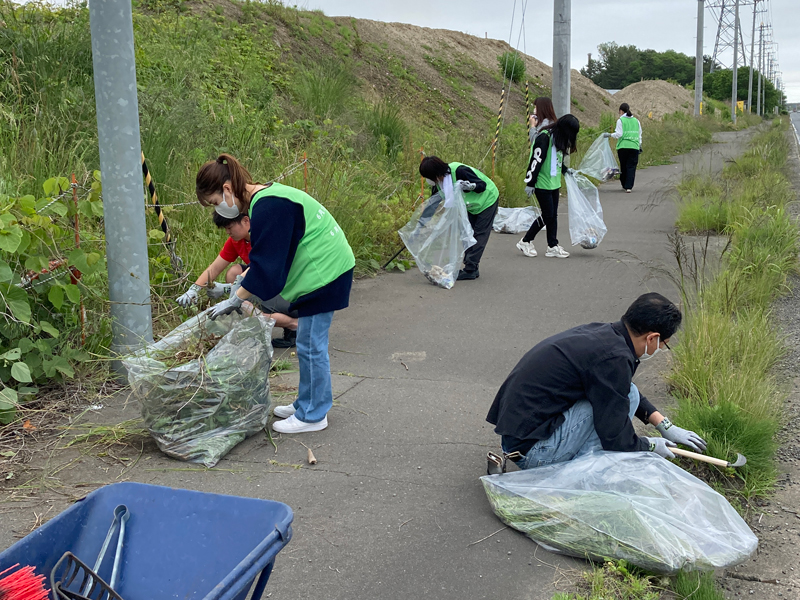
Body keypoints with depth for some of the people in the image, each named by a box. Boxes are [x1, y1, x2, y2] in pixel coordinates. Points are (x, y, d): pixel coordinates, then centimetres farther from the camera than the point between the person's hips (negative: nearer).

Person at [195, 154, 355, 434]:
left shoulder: (267, 207, -23)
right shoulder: (265, 197, 9)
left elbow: (265, 266, -23)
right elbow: (266, 257, 18)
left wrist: (234, 300, -15)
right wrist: (239, 282, 10)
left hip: (324, 273, -10)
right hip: (324, 268, 10)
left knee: (310, 346, -2)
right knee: (308, 344, 17)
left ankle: (313, 415, 9)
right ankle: (306, 404, 28)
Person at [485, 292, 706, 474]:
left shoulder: (600, 332, 9)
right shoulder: (613, 358, -19)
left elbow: (619, 388, 30)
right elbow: (616, 442, -14)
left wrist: (665, 426, 27)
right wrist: (651, 446, 7)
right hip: (532, 450, -9)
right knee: (628, 396, -8)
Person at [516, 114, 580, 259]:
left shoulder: (559, 139, 11)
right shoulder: (544, 138, -18)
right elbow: (535, 160, -19)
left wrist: (566, 170, 17)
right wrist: (530, 183, -19)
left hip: (554, 183, 9)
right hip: (542, 184, -9)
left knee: (553, 215, 9)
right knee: (548, 215, -4)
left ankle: (553, 247, 14)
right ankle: (525, 242, 8)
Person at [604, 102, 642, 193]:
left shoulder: (620, 120, -1)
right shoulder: (636, 121, 13)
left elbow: (619, 134, -8)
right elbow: (639, 135, 17)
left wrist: (609, 135, 4)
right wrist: (640, 146, 25)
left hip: (623, 146, -3)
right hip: (634, 147, 3)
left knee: (623, 166, 10)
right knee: (631, 167, 0)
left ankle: (624, 185, 21)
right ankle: (629, 186, -10)